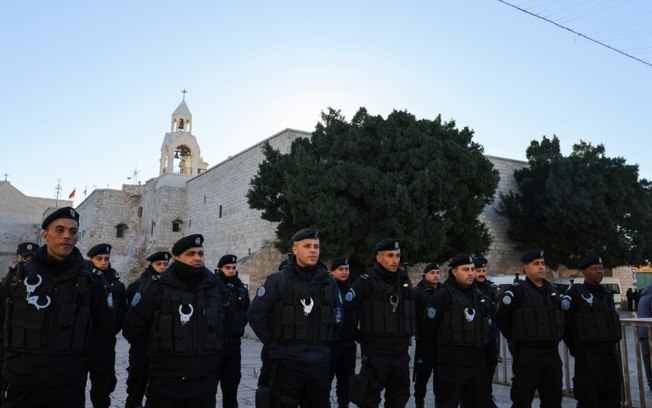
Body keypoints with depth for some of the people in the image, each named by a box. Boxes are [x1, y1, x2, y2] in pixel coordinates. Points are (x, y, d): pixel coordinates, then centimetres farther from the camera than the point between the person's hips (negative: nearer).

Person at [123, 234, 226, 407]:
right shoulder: (159, 288, -8)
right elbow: (133, 328, -1)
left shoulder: (215, 287, 4)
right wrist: (159, 346, 6)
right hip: (167, 385, -3)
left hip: (206, 383, 4)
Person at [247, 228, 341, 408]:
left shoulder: (328, 282, 6)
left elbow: (337, 318, 18)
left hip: (320, 363, 4)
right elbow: (255, 314, -5)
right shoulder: (278, 280, -7)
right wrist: (274, 343, -3)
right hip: (287, 362, -4)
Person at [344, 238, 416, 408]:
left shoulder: (404, 280, 9)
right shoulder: (368, 281, -12)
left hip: (401, 350, 6)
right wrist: (356, 332, -5)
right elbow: (346, 307, -13)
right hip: (375, 350, -6)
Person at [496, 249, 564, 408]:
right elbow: (501, 318, -13)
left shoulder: (553, 291, 14)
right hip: (527, 354, -7)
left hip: (552, 353, 7)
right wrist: (517, 339, -3)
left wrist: (553, 339, 16)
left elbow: (560, 318, 25)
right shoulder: (518, 290, -8)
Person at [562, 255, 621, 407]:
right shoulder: (575, 293, -9)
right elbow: (563, 320, -12)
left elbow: (613, 320, 23)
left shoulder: (606, 293, 15)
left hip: (612, 352, 7)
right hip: (588, 354, -7)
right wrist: (574, 346, -5)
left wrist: (614, 345, 16)